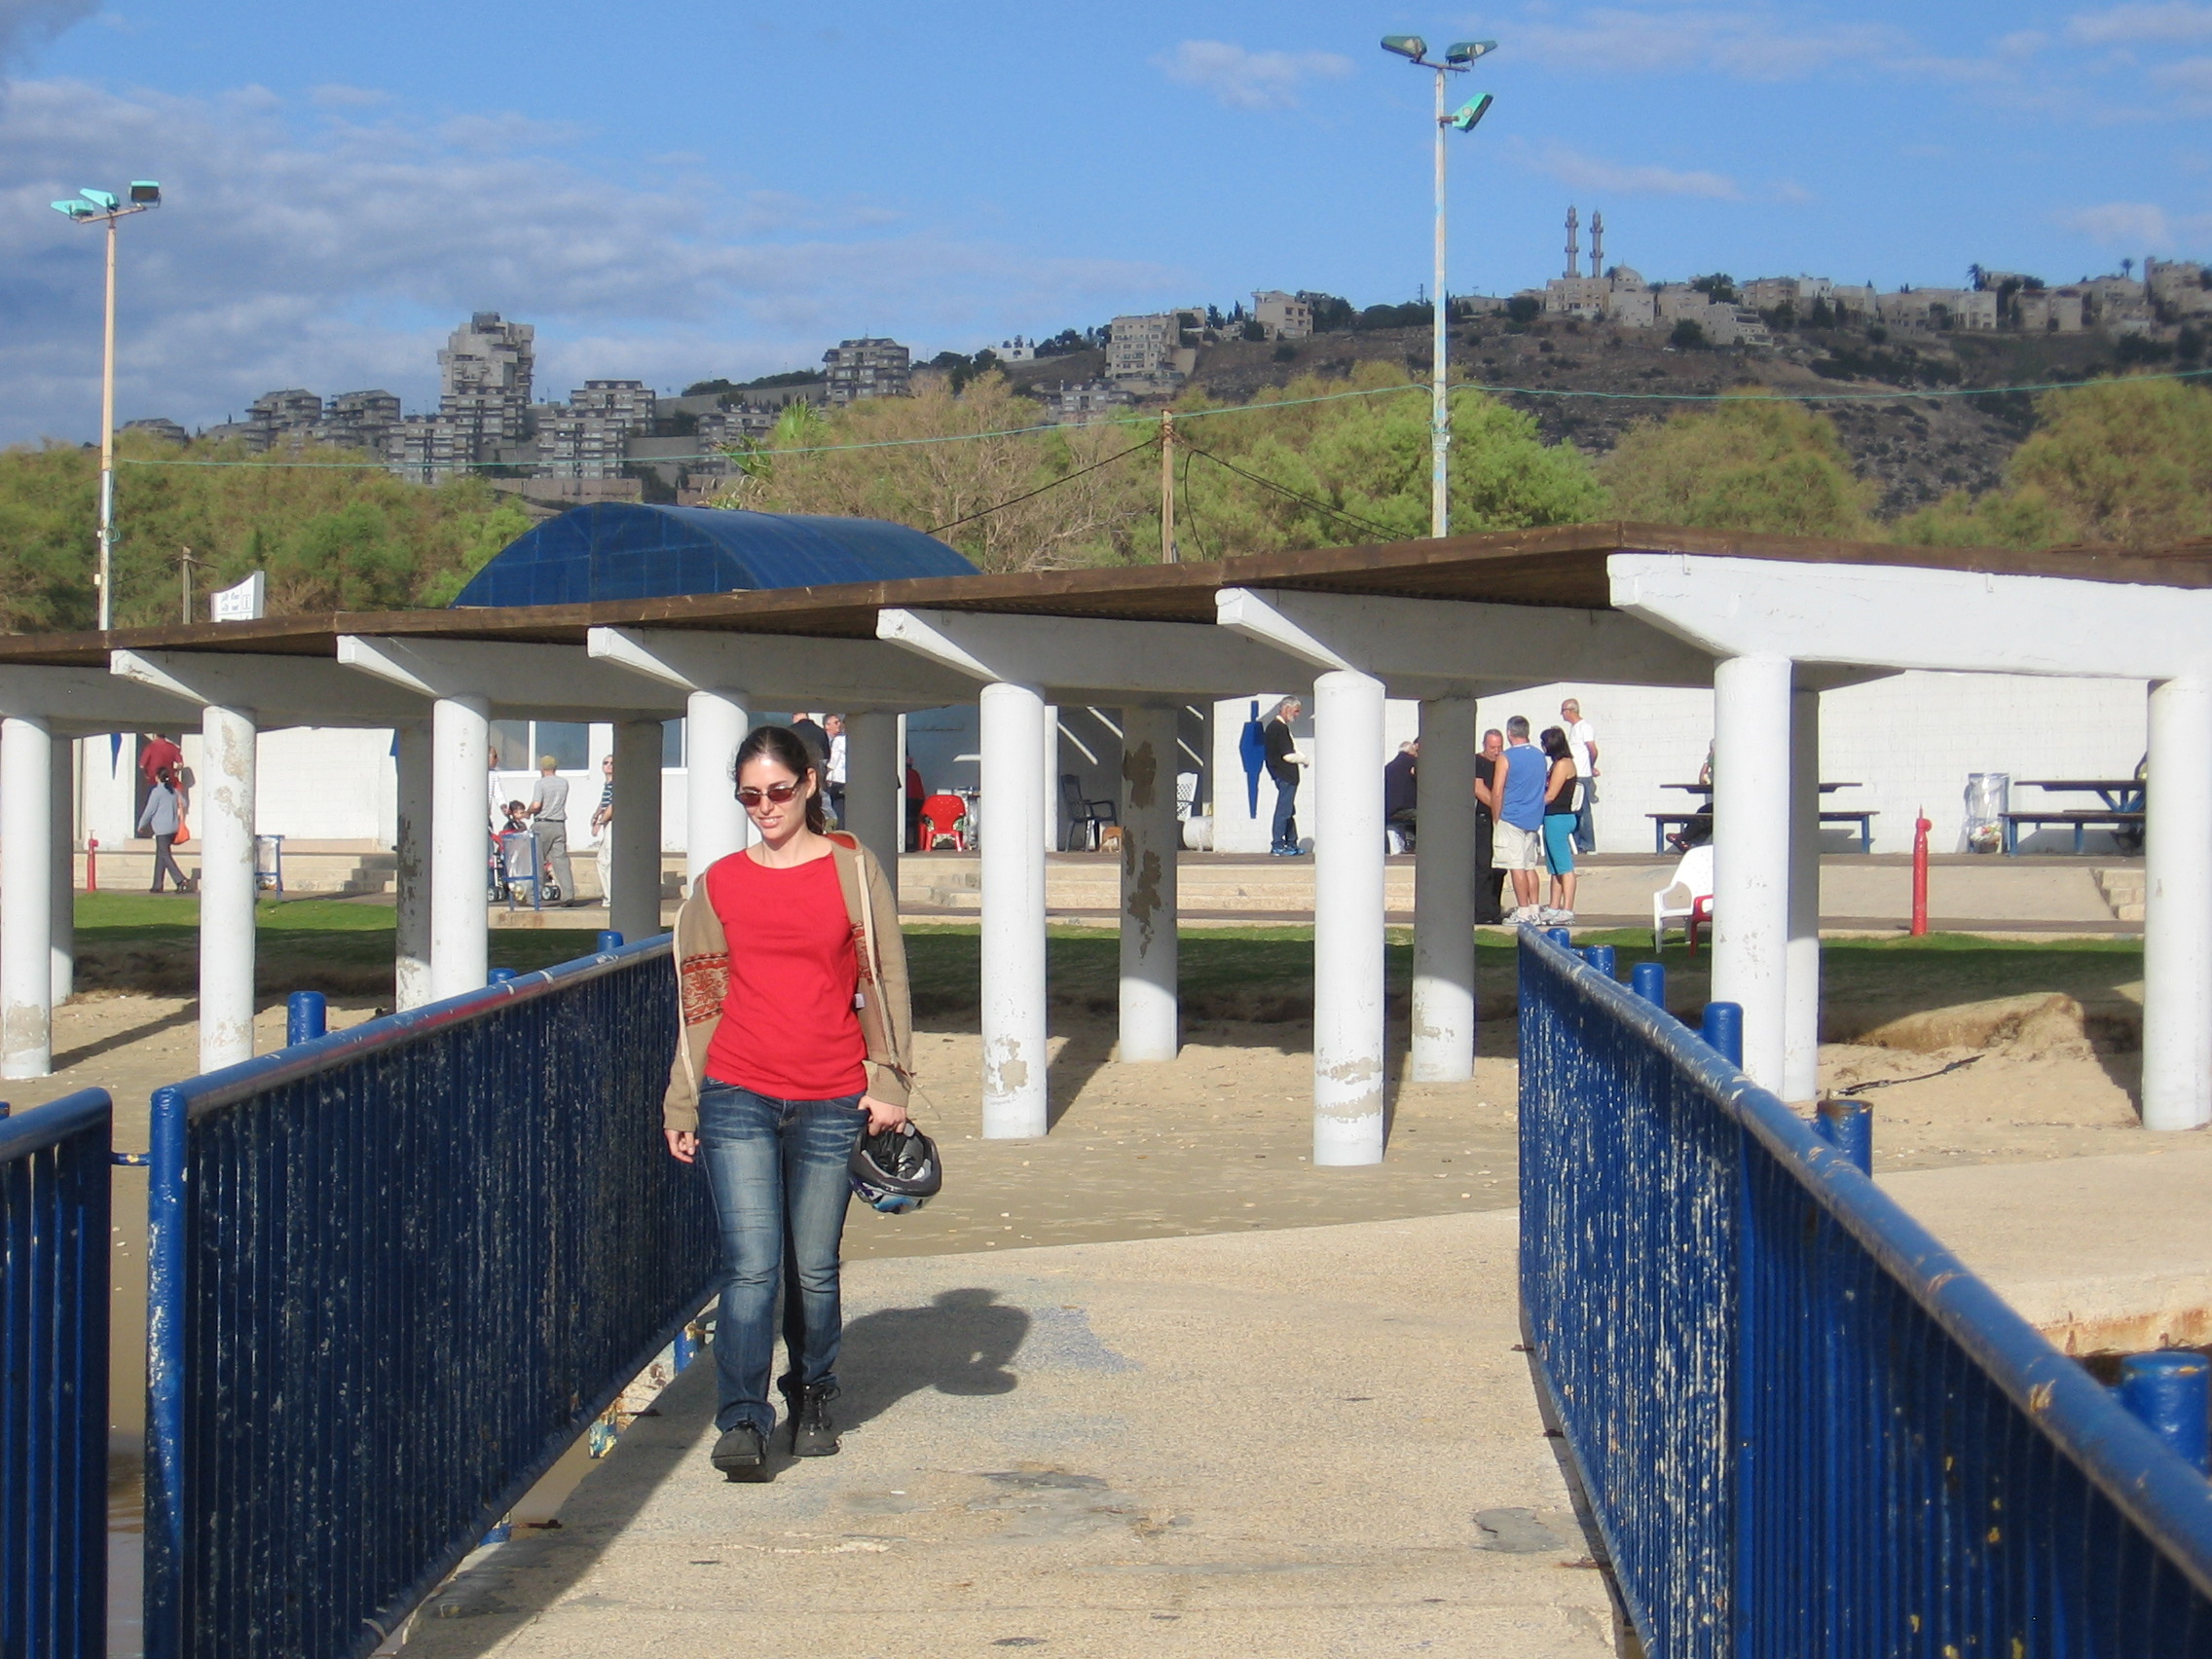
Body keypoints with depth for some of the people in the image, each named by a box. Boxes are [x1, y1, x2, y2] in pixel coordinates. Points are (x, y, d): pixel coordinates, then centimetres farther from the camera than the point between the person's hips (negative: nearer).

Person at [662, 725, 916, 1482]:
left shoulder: (852, 869, 4)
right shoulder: (721, 882, 8)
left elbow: (884, 981, 6)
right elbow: (699, 998, 13)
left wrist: (887, 1083, 0)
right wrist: (681, 1107, 12)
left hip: (831, 1104, 0)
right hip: (738, 1097, 0)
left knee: (814, 1270, 7)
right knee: (750, 1266, -9)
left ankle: (813, 1401, 27)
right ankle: (742, 1421, -6)